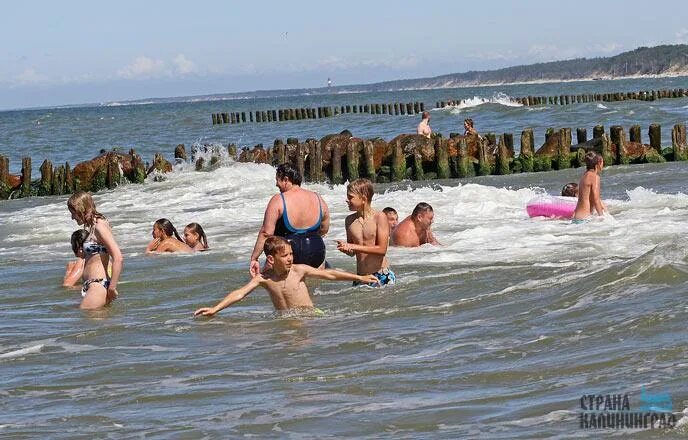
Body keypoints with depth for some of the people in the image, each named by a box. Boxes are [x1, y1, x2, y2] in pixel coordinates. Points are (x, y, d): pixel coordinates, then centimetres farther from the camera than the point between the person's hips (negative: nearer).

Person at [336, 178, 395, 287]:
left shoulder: (380, 217, -7)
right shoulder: (349, 220, 8)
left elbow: (382, 249, -13)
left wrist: (354, 247, -16)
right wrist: (345, 248, -9)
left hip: (382, 276, -4)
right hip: (361, 278, 4)